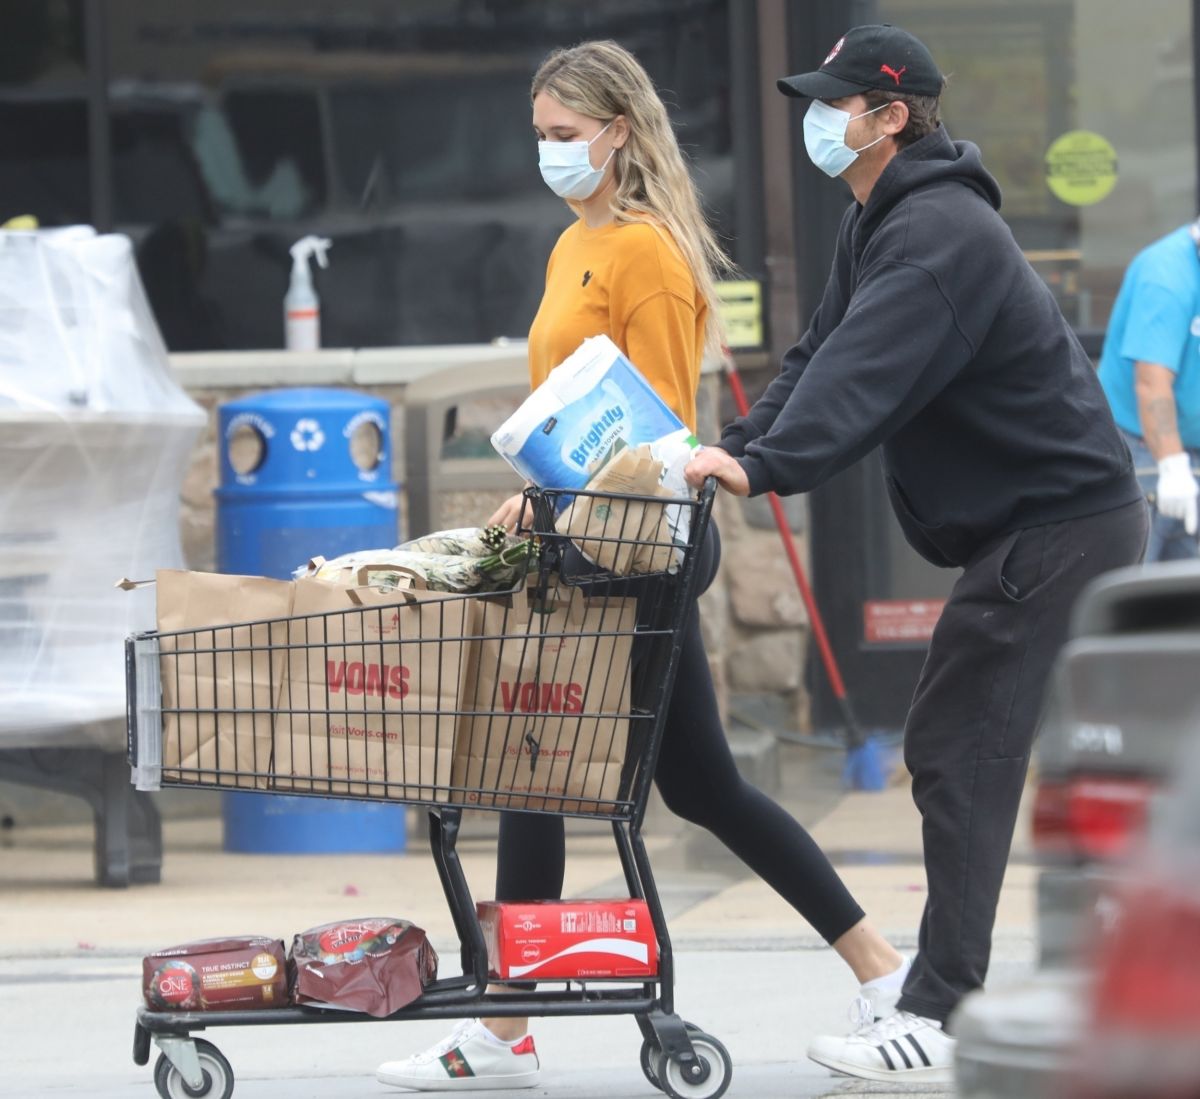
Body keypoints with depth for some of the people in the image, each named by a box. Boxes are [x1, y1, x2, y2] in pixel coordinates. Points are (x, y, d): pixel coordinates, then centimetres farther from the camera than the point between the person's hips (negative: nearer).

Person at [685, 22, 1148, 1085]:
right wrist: (733, 445, -3)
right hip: (1060, 520, 11)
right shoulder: (877, 227, 14)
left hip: (1057, 527, -11)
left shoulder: (941, 232, -20)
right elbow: (822, 357, 12)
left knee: (958, 749, -11)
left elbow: (868, 372, -33)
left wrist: (765, 467, -42)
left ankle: (940, 1019, -10)